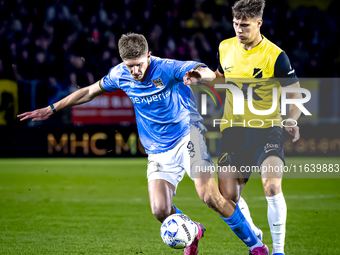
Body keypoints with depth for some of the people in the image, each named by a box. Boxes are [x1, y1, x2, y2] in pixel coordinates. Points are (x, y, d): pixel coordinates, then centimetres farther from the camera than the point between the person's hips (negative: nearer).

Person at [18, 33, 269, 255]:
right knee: (160, 211, -16)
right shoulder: (120, 75, 0)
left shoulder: (167, 69, -16)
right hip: (158, 152, 4)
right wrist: (51, 109, 17)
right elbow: (90, 91, 16)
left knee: (210, 195, -23)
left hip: (186, 134, -4)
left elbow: (206, 72, -30)